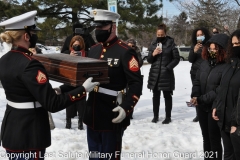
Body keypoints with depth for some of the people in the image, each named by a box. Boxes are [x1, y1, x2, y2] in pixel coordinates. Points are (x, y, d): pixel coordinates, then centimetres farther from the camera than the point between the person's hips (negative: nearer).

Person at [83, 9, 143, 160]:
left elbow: (136, 84, -16)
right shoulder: (93, 50, 10)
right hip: (92, 116, 7)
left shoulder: (125, 52, -13)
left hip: (113, 117, -7)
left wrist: (126, 107, -27)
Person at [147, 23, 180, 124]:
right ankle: (155, 116, 20)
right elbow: (149, 60, 9)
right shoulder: (153, 44, 7)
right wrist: (153, 54, -11)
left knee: (167, 95, 5)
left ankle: (168, 117, 13)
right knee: (156, 95, 9)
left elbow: (176, 58, -2)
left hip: (166, 74, -3)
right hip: (154, 73, 3)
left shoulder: (171, 43, -3)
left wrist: (168, 67, -12)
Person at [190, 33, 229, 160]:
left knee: (214, 139, 3)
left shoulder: (226, 66, -16)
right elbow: (197, 81, 10)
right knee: (206, 138, 19)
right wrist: (194, 96, -8)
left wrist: (201, 99, -21)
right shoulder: (205, 62, 7)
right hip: (202, 107, 7)